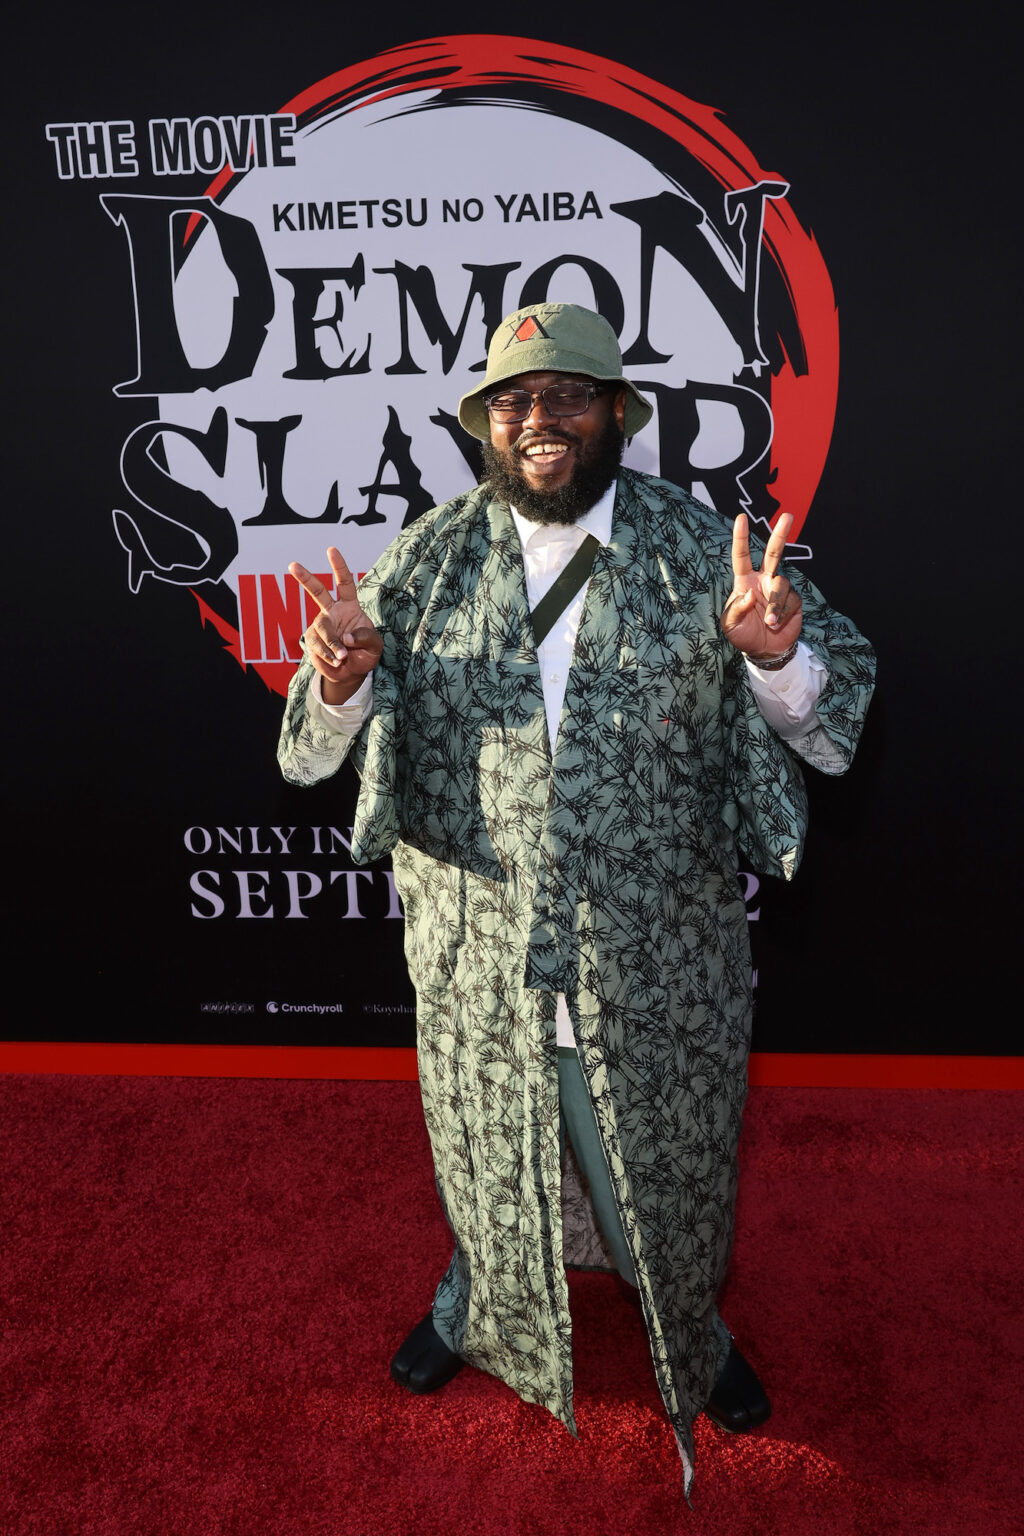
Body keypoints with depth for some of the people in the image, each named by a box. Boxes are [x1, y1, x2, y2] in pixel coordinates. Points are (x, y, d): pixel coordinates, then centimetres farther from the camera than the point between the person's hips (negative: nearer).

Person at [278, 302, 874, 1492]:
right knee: (484, 1159, 24)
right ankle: (475, 1307, 58)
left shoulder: (695, 546, -5)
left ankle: (692, 1333, 55)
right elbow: (322, 749, -1)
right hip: (477, 960, 1)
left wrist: (778, 654, -28)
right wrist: (339, 683, -25)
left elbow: (832, 708, -5)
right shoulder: (432, 555, -2)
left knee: (667, 1167, 21)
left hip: (654, 962, -1)